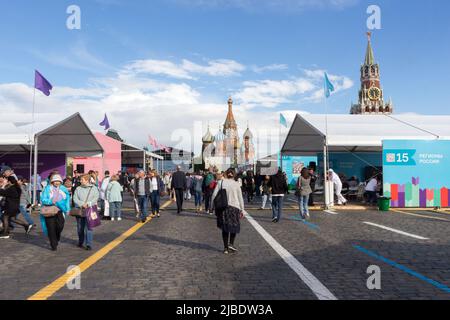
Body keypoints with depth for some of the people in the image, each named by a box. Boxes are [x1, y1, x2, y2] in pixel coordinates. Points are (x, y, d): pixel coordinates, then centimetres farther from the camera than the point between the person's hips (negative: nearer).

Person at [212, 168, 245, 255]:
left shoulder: (221, 182, 0)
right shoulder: (236, 184, -3)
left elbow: (214, 195, -2)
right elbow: (240, 198, 0)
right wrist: (242, 210, 7)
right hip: (234, 207, -2)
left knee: (224, 228, 13)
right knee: (234, 226, 17)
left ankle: (225, 247, 14)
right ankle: (231, 244, 2)